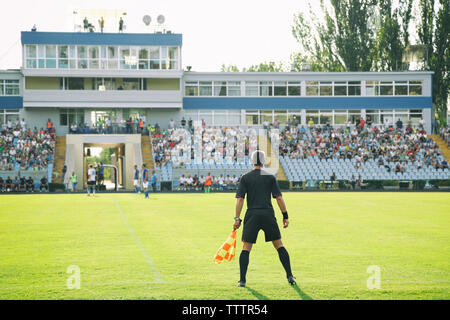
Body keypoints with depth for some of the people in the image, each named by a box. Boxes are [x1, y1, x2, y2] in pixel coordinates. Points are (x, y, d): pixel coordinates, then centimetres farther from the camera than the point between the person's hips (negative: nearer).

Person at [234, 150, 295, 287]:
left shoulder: (245, 178, 4)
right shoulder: (270, 177, 6)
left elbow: (239, 199, -3)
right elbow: (279, 197, 1)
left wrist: (237, 219, -2)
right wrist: (285, 216, 6)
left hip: (252, 216, 0)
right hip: (268, 214, 1)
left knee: (246, 248, 5)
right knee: (279, 246, 9)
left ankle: (242, 280, -3)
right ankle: (290, 276, 4)